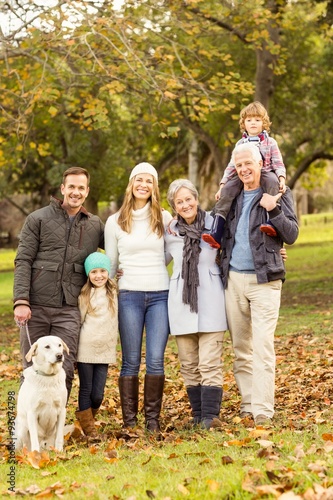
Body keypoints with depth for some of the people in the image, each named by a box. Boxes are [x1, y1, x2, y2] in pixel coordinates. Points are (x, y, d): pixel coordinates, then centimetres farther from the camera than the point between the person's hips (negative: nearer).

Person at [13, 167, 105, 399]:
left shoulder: (95, 225, 11)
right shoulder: (38, 219, 3)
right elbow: (23, 261, -2)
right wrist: (21, 301, -12)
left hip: (69, 310, 2)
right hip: (36, 307, -2)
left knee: (65, 371, -1)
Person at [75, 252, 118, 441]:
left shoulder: (114, 292, 8)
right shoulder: (84, 295, 2)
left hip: (105, 350, 2)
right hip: (85, 349, -2)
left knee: (98, 394, 1)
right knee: (86, 389, 3)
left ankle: (87, 417, 25)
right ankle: (88, 427, 14)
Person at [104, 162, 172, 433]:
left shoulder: (165, 218, 5)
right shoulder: (115, 222, 6)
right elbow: (110, 264, 14)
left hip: (160, 294, 0)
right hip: (129, 296, 0)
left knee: (156, 360, -3)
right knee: (130, 361, 1)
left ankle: (153, 418, 7)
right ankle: (129, 420, 9)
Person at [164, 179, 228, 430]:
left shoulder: (214, 224, -1)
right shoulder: (170, 231, 6)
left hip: (210, 301, -3)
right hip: (181, 303, 3)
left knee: (210, 363, -8)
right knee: (189, 365, 7)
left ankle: (210, 416, -4)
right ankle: (197, 414, 15)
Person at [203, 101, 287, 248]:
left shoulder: (270, 142, 8)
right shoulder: (240, 144, 15)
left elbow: (278, 164, 2)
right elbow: (232, 166, 15)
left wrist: (281, 179, -17)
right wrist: (222, 185, 6)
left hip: (265, 173, -2)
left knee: (272, 181, -37)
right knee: (228, 189, -24)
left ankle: (271, 221, -49)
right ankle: (216, 232, -31)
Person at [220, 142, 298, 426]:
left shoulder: (278, 194, 2)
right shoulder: (232, 197, 15)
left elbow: (292, 235, -6)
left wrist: (273, 210, -17)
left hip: (264, 280, -5)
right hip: (233, 278, 5)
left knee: (263, 346, -11)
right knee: (241, 348, 7)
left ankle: (263, 410, -11)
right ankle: (247, 405, 14)